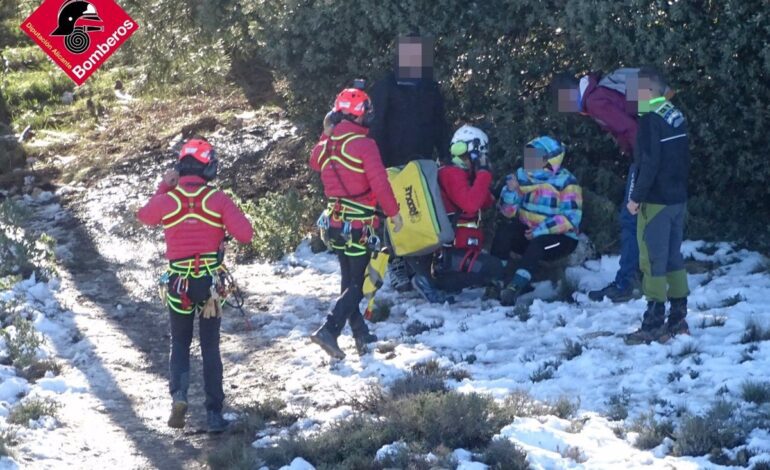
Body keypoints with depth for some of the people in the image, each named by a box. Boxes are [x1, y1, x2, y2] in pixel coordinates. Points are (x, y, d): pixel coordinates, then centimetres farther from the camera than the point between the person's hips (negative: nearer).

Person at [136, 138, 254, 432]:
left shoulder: (167, 199, -6)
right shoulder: (218, 200, -9)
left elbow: (144, 217, 16)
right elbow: (245, 234, -14)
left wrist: (163, 188, 20)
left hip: (179, 282, 1)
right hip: (211, 281, 0)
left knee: (180, 344, 16)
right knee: (210, 348, 10)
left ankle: (178, 392, -10)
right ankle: (214, 414, 7)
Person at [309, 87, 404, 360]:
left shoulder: (326, 144, 2)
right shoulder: (363, 144, -17)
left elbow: (315, 163, 25)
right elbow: (379, 182, -18)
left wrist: (326, 134, 18)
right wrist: (393, 212, -7)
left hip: (334, 222, 7)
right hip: (359, 224, -7)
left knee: (349, 280, 17)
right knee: (357, 285, -3)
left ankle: (361, 334, 22)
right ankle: (329, 330, -17)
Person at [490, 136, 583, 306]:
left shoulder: (565, 181, -12)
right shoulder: (522, 176, 3)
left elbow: (571, 217, -20)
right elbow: (509, 212, 1)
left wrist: (541, 230, -25)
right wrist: (511, 191, -18)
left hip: (560, 238, -5)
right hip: (527, 232, 5)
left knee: (537, 244, -35)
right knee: (504, 230, -22)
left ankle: (516, 287, -44)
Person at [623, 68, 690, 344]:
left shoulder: (651, 120, -15)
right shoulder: (676, 117, 12)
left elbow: (649, 163, -21)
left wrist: (637, 197, -15)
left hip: (656, 200, -9)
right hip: (678, 198, 9)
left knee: (653, 260, -6)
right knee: (674, 257, 12)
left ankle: (654, 324, -7)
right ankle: (678, 319, 14)